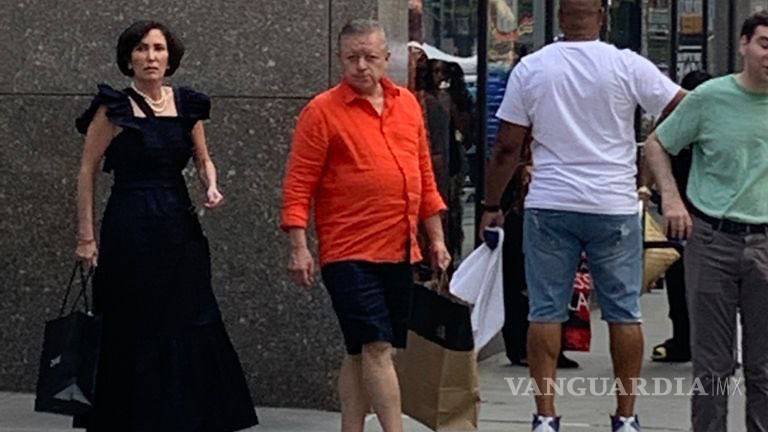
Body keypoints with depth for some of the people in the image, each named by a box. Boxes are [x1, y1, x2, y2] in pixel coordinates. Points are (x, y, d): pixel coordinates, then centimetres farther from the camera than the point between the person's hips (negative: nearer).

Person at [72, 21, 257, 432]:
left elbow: (203, 159, 19)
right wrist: (86, 236, -7)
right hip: (129, 227, -4)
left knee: (193, 329, 1)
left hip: (179, 226, 4)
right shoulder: (114, 107, -5)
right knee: (136, 334, -1)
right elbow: (87, 172, -3)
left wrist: (211, 187, -3)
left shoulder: (188, 104, 7)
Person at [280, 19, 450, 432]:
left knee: (364, 351, 10)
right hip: (349, 253, -5)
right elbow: (298, 185, -6)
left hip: (399, 250, 6)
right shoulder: (322, 111, -4)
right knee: (375, 346, -11)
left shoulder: (407, 104, 12)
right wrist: (298, 247, -13)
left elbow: (425, 176, 19)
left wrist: (437, 237, 17)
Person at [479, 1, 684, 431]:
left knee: (546, 311, 5)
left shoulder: (531, 69, 1)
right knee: (624, 312, 7)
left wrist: (492, 206, 13)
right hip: (614, 207, -1)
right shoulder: (627, 66, -5)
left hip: (549, 206, 1)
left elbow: (508, 148, 3)